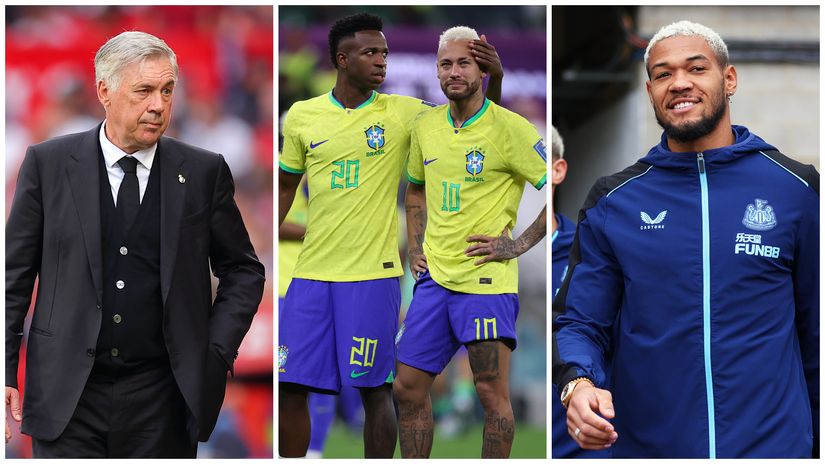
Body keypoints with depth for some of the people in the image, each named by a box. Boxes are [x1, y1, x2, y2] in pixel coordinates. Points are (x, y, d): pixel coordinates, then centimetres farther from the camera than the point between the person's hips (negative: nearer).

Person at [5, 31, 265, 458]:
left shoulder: (204, 171, 3)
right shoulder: (48, 164, 1)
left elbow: (243, 270, 13)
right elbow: (14, 273, 4)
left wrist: (217, 351, 1)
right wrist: (5, 370, -2)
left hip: (162, 395, 1)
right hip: (69, 394, -1)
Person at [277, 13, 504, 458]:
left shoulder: (401, 113, 0)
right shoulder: (302, 116, 5)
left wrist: (494, 79, -14)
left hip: (373, 273, -2)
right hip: (311, 272, 2)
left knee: (374, 389, 0)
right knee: (290, 388, 1)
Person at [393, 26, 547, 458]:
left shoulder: (509, 128, -10)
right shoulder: (426, 126, 10)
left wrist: (519, 244, -11)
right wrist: (416, 248, 16)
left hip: (486, 280, -6)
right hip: (434, 277, 6)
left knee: (493, 394, -2)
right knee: (407, 387, 6)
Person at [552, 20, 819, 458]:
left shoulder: (795, 189, 0)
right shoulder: (613, 201, 3)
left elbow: (815, 328, 4)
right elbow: (579, 321, 2)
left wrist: (818, 439, 5)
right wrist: (578, 384, -18)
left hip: (773, 441, -1)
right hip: (647, 444, 1)